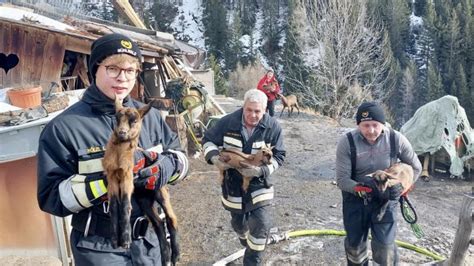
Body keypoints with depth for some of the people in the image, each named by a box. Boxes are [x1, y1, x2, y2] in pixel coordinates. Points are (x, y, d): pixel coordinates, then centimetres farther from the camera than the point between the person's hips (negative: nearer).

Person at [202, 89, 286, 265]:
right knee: (238, 223, 20)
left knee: (261, 224, -11)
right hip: (233, 182, 1)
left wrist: (261, 170, -27)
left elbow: (278, 156, -9)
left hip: (259, 183, -1)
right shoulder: (228, 122, -15)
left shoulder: (273, 127, -15)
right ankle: (248, 245, 54)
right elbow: (208, 140, -2)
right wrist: (214, 157, -23)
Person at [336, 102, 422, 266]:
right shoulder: (347, 142, -19)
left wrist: (400, 188, -10)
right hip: (355, 198, 0)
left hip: (385, 198, 0)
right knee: (354, 244, 14)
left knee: (385, 245, -7)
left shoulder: (397, 139, -15)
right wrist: (360, 188, -35)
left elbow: (415, 167, 1)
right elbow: (342, 179, -18)